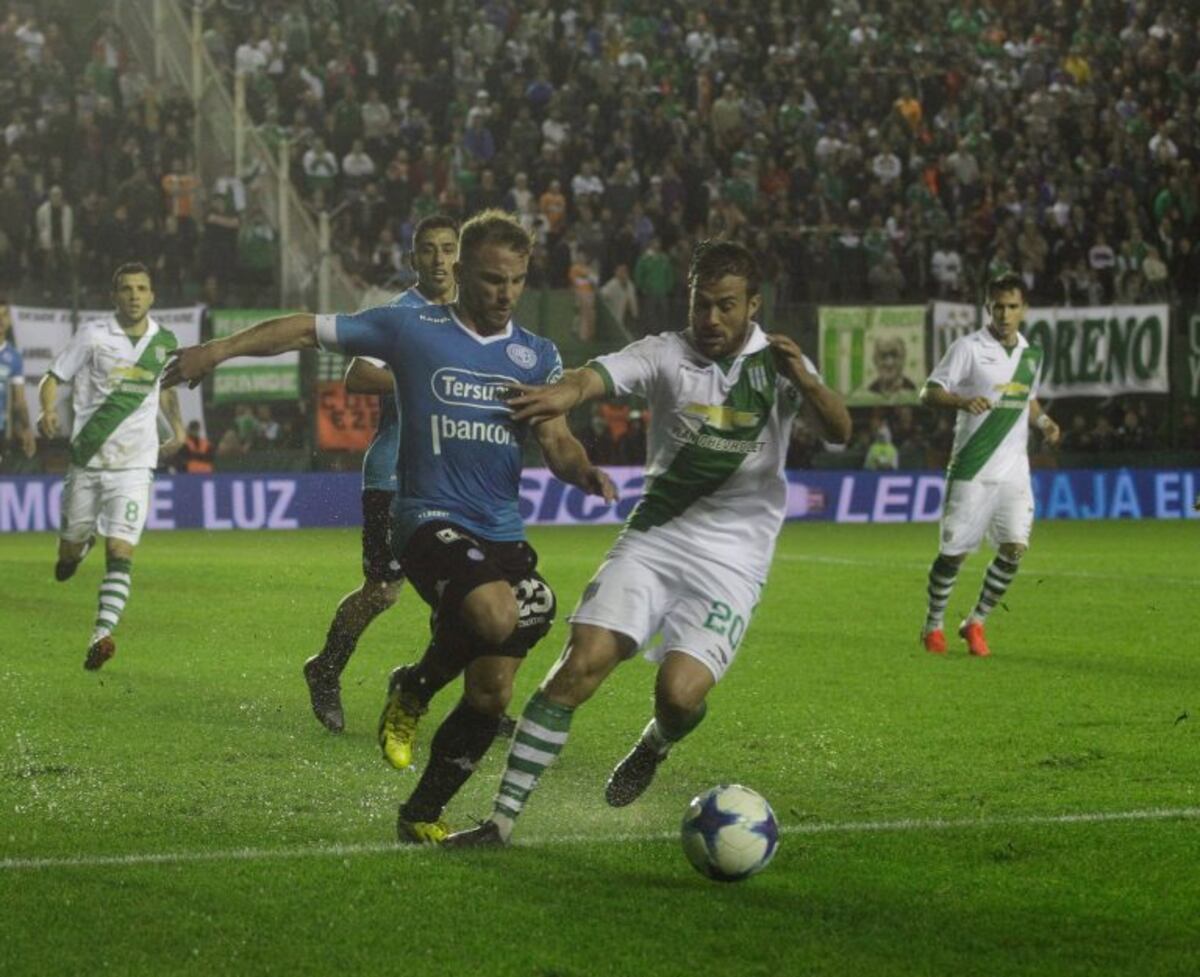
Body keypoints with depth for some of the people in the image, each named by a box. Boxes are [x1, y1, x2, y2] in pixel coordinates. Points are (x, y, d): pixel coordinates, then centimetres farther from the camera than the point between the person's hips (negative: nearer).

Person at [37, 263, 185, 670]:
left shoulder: (165, 341, 7)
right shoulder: (93, 334, -2)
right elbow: (54, 377, 0)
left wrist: (177, 426, 12)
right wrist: (48, 410, -20)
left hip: (134, 464, 0)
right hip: (87, 460, 0)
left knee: (120, 552, -16)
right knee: (67, 559, 11)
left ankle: (102, 636, -21)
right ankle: (81, 543, 47)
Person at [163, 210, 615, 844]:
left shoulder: (536, 356, 11)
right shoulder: (412, 330, 0)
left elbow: (556, 444, 5)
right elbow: (308, 331, 3)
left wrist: (584, 471, -18)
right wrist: (219, 350, -7)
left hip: (503, 533, 5)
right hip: (428, 521, -5)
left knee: (491, 695, 3)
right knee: (496, 615, -34)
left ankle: (422, 815, 23)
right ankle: (414, 689, -2)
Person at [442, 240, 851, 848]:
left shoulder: (777, 364, 2)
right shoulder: (667, 354, 2)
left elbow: (839, 432, -11)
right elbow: (601, 374, -17)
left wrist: (805, 382, -32)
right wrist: (563, 394, -42)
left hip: (730, 563, -1)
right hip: (651, 542, 1)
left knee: (679, 694, -20)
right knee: (581, 665, -16)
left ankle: (654, 747, 19)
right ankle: (502, 817, -10)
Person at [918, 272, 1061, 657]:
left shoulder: (1031, 354, 12)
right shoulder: (969, 347, -5)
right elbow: (928, 393, -9)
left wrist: (1043, 421, 7)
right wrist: (963, 401, -28)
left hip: (1013, 470, 4)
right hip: (971, 468, -4)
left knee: (1014, 548, -8)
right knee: (954, 551, 0)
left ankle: (976, 622, 9)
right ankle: (933, 624, 19)